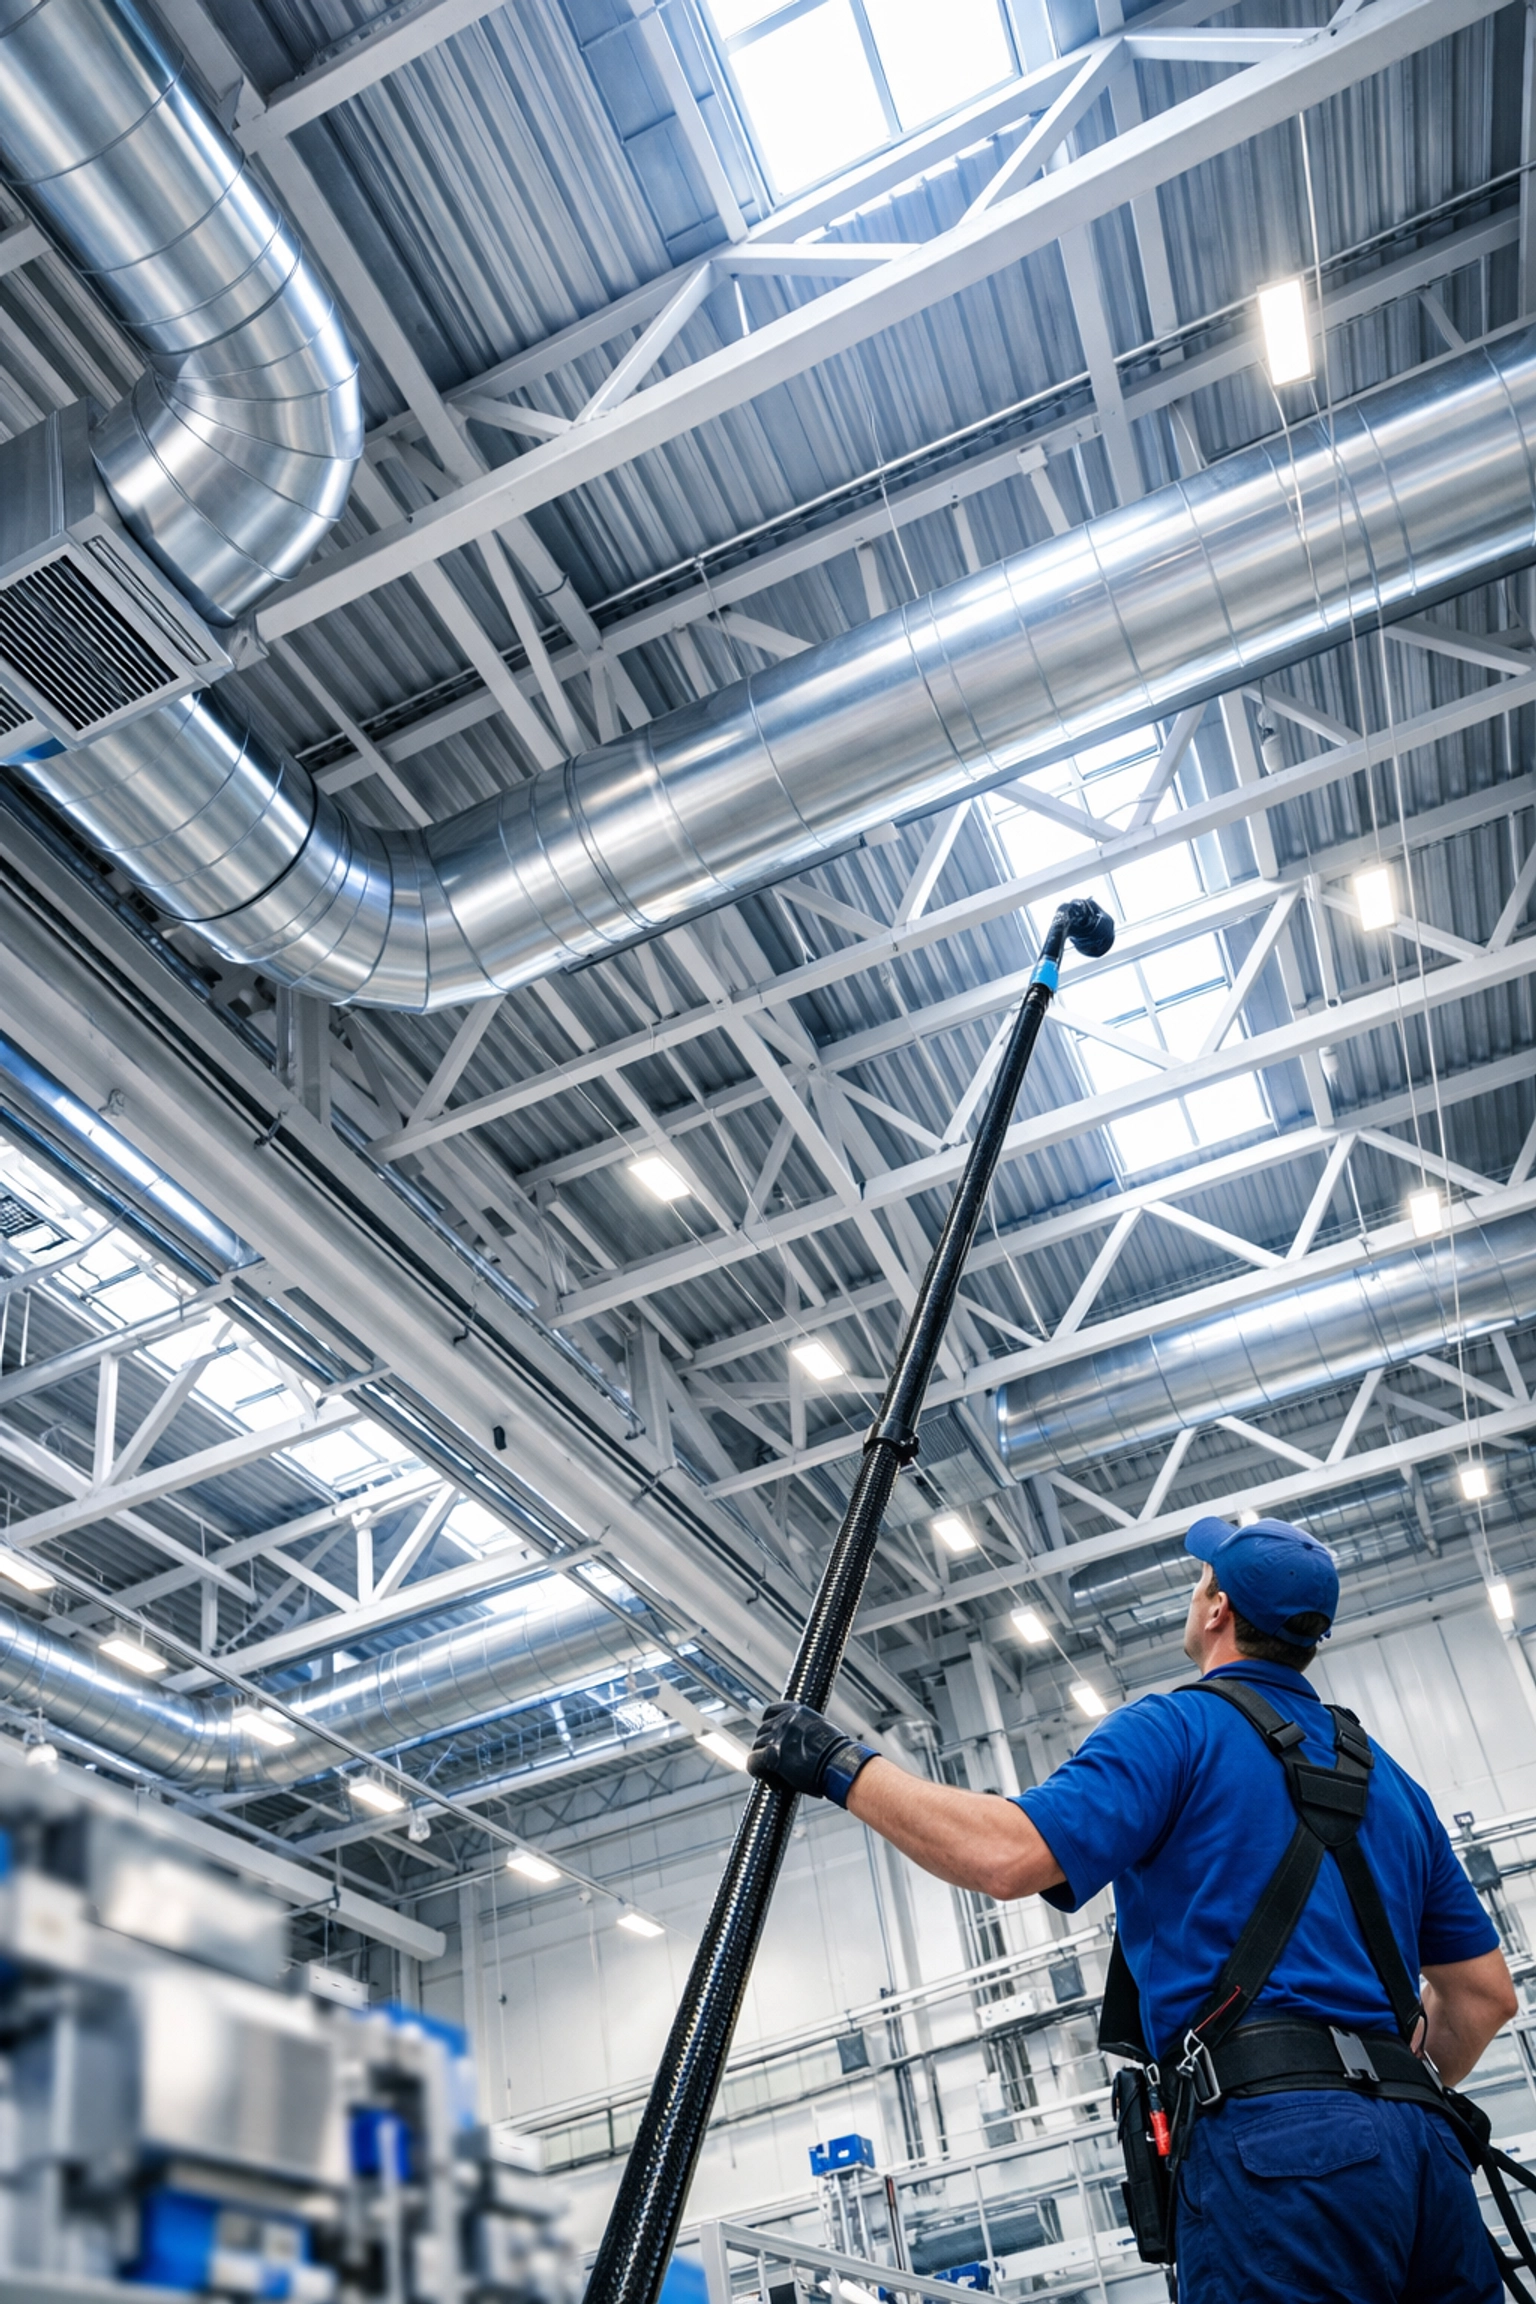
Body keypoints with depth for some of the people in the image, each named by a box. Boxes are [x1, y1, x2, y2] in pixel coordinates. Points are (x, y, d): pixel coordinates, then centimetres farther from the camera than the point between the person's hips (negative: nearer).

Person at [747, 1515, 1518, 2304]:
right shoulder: (1388, 1778, 22)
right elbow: (1486, 1992, 23)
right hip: (1424, 2147, 8)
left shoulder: (1177, 1728, -1)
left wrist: (841, 1765, -6)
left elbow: (1010, 1855, -16)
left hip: (1273, 2131, -7)